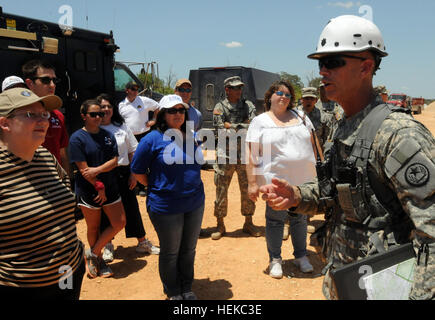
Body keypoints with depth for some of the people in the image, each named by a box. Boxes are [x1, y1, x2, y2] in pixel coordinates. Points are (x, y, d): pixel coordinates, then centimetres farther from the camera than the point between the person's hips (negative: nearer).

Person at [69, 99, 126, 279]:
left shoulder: (108, 135, 6)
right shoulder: (77, 138, -9)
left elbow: (115, 161, -2)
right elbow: (83, 169, -14)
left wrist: (98, 170, -18)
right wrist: (99, 187, -13)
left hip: (110, 187, 5)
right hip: (89, 190, -5)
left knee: (120, 223, 3)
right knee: (93, 227, 9)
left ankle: (93, 253, 19)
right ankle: (98, 260, 30)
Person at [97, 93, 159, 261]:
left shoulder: (121, 127, 7)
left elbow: (133, 151, 9)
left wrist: (133, 174, 2)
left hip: (123, 173, 2)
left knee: (132, 207, 8)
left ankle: (142, 242, 22)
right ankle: (108, 246, 26)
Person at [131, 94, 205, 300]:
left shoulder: (192, 137, 6)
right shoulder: (153, 139, -11)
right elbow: (138, 171, -6)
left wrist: (191, 186, 12)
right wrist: (157, 188, -4)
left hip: (195, 203, 5)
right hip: (166, 207, -5)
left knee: (189, 249, 18)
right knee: (170, 252, 11)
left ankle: (187, 289, 38)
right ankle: (173, 292, 33)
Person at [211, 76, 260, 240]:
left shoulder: (248, 105, 8)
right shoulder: (220, 107, 1)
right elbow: (218, 129, -12)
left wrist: (230, 126, -13)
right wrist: (242, 126, -10)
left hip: (245, 154, 2)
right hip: (225, 154, -2)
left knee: (247, 189, 9)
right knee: (221, 190, 3)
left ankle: (248, 223, 24)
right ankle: (220, 225, 17)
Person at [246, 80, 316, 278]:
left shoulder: (300, 116, 12)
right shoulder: (260, 121, 0)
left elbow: (311, 144, 17)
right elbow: (251, 154, -4)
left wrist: (314, 170, 12)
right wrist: (252, 183, -10)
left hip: (303, 179, 4)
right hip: (276, 180, -3)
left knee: (300, 217, 13)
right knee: (275, 219, 5)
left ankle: (301, 256, 31)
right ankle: (275, 260, 21)